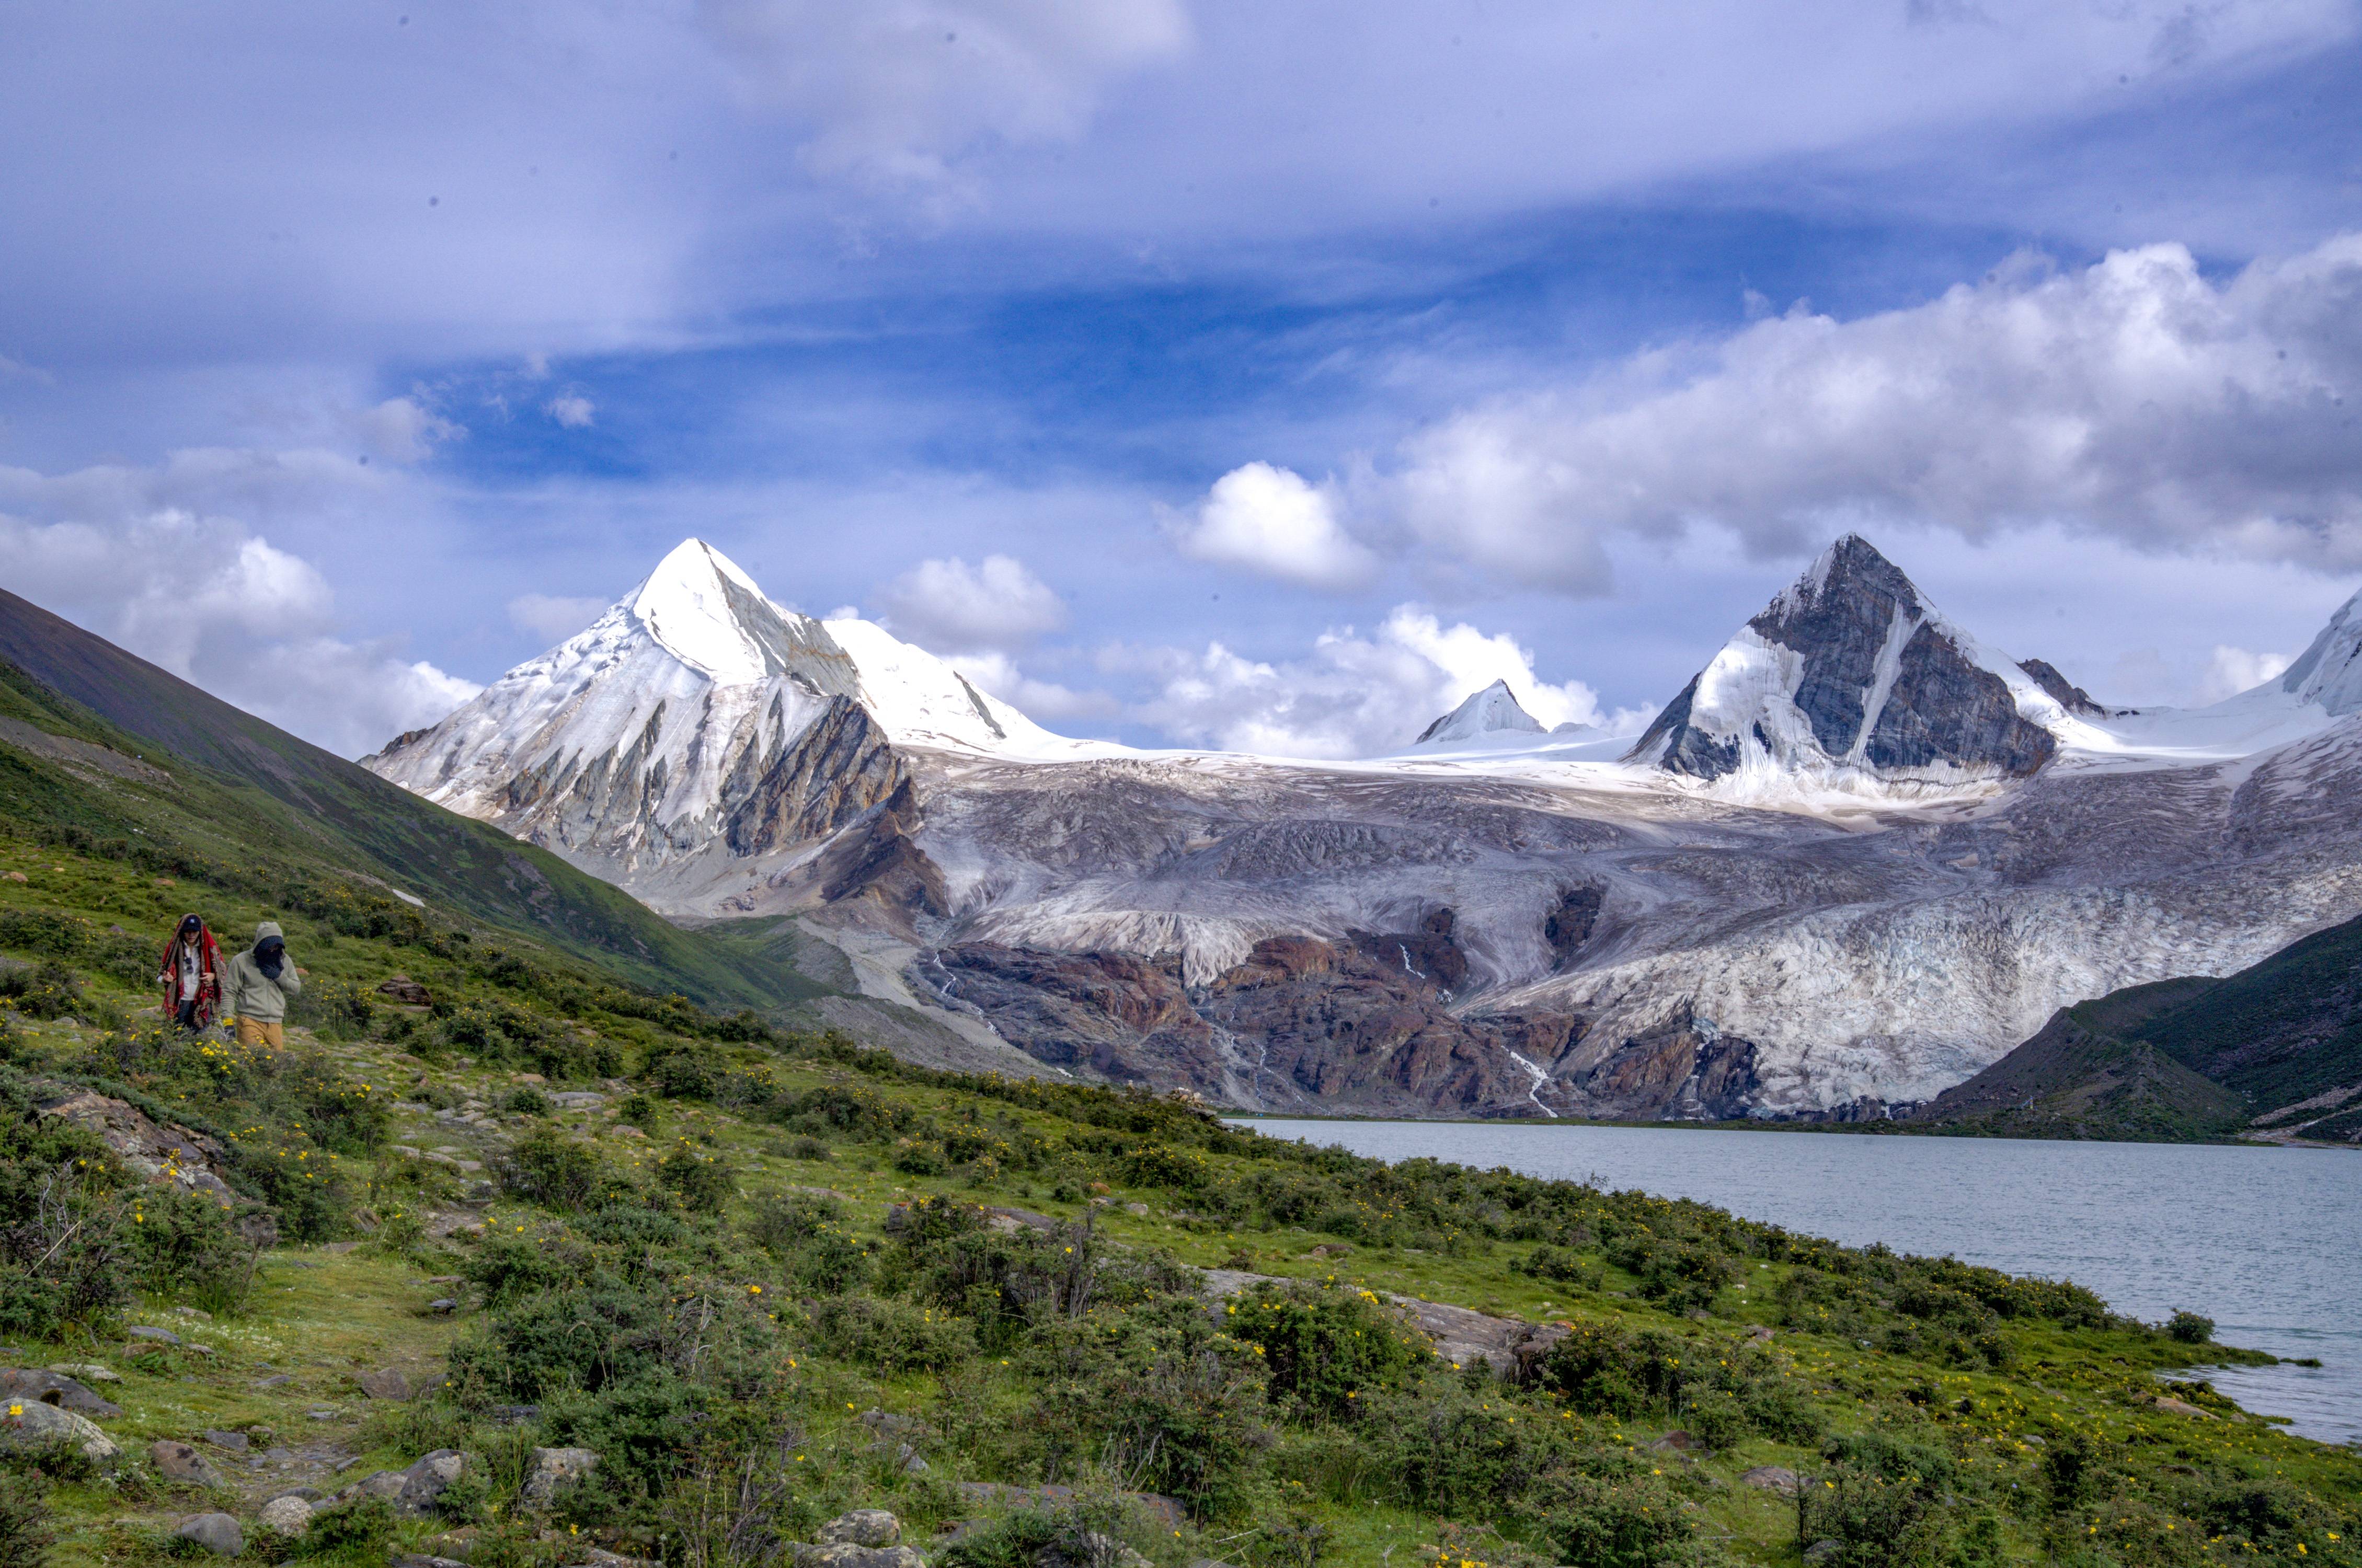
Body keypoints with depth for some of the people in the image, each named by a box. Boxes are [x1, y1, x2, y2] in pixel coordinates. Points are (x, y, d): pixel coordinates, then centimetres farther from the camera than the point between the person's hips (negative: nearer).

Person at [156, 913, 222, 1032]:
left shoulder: (208, 948, 3)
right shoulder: (174, 948, 2)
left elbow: (222, 971, 10)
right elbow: (160, 976, 8)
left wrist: (213, 976, -12)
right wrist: (164, 979, -15)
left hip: (202, 1002, 0)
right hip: (180, 1002, 0)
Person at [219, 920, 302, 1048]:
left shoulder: (285, 961, 12)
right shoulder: (241, 961, 0)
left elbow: (296, 988, 17)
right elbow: (229, 992, 1)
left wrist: (279, 976, -2)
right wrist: (228, 1020, -8)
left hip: (275, 1023, 4)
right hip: (250, 1021, -4)